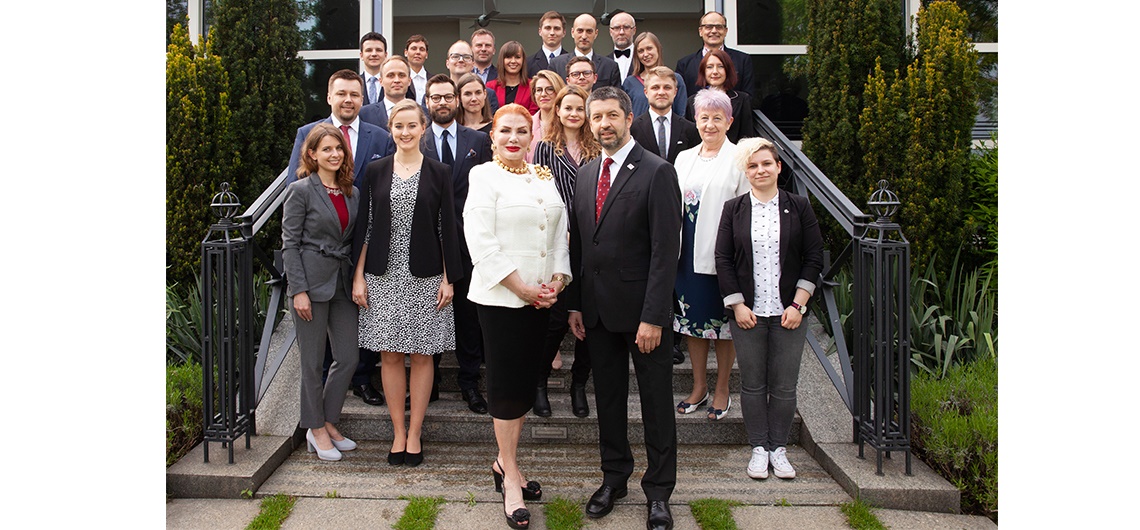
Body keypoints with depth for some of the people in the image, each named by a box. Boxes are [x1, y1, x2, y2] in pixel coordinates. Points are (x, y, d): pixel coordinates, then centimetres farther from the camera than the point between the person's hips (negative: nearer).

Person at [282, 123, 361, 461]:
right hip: (312, 282, -6)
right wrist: (299, 290, -13)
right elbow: (289, 244, -7)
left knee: (348, 359, 6)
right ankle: (316, 429, 17)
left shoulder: (352, 193, 11)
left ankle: (328, 423, 22)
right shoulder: (301, 191, -5)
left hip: (343, 282, 6)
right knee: (313, 362, 3)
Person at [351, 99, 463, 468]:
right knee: (389, 355, 4)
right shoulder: (375, 172, 5)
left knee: (421, 354, 4)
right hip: (383, 275, 1)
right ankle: (398, 432, 16)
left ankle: (414, 433, 14)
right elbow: (365, 225, 5)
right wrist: (358, 276, 0)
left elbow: (447, 227, 2)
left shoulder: (438, 173, 2)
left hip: (425, 276, -1)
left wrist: (448, 278, -3)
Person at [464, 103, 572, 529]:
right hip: (500, 297, -6)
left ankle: (504, 462, 26)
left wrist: (557, 281, -2)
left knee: (526, 382, 11)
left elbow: (560, 234, 13)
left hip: (541, 297, 6)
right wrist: (520, 287, -14)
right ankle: (511, 479, 10)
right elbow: (481, 242, -12)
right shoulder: (484, 176, -5)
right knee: (506, 383, -1)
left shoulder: (545, 178, 12)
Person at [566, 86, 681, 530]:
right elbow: (577, 244, 14)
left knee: (657, 402, 5)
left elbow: (666, 250, -15)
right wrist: (575, 304, 8)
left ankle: (658, 492, 18)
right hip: (597, 310, 6)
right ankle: (614, 477, 30)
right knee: (608, 398, 15)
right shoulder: (584, 174, 10)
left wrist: (653, 316, -19)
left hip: (642, 310, -6)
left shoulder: (657, 172, -10)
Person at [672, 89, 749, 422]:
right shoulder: (684, 158, 12)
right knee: (691, 319, 10)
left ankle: (722, 390, 19)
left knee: (723, 322, 5)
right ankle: (699, 387, 24)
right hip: (689, 253, 5)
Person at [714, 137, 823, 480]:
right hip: (747, 312, 0)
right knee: (753, 384, 6)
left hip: (788, 312, 0)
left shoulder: (799, 207, 3)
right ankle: (759, 448, 18)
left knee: (784, 385, 4)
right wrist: (737, 305, -6)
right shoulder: (734, 210, 4)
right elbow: (723, 259, 2)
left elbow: (814, 258, 2)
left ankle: (778, 448, 18)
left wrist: (798, 304, -6)